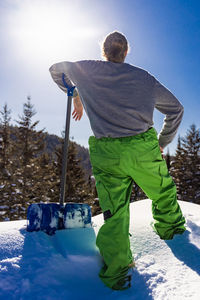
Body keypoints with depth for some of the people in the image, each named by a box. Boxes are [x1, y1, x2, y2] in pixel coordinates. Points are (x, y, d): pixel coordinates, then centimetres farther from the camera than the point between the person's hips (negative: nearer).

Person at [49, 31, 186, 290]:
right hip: (143, 149, 1)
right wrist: (162, 143, 23)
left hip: (107, 154, 0)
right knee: (163, 192, 25)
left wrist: (75, 95, 38)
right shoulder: (144, 77, 8)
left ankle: (116, 271, 4)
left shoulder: (87, 70, 8)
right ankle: (172, 228, 45)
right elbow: (176, 109, 15)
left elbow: (56, 70, 27)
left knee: (114, 211, 7)